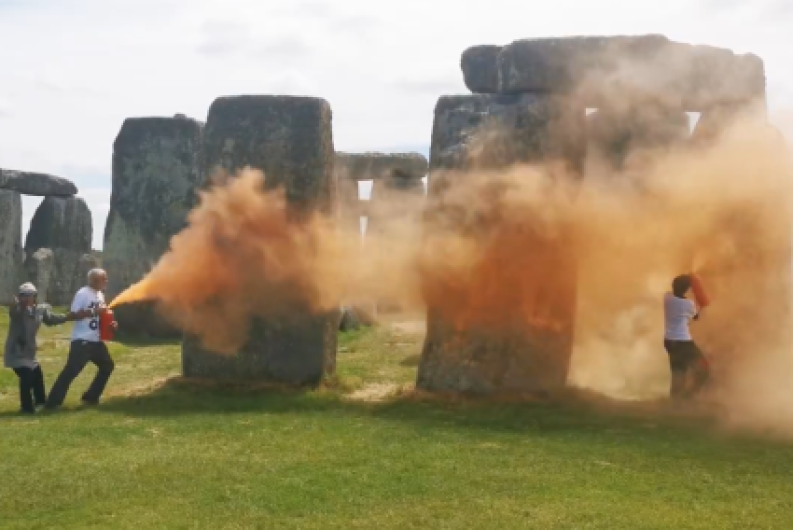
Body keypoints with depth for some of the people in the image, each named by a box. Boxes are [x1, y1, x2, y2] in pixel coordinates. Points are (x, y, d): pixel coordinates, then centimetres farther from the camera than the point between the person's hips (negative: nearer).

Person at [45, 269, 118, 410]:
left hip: (96, 340, 9)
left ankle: (91, 397, 22)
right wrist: (94, 311, -24)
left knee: (107, 365, 13)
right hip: (82, 340, -9)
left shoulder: (100, 294, 13)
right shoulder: (83, 293, -13)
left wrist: (109, 323, 4)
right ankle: (53, 402, -7)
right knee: (71, 370, -11)